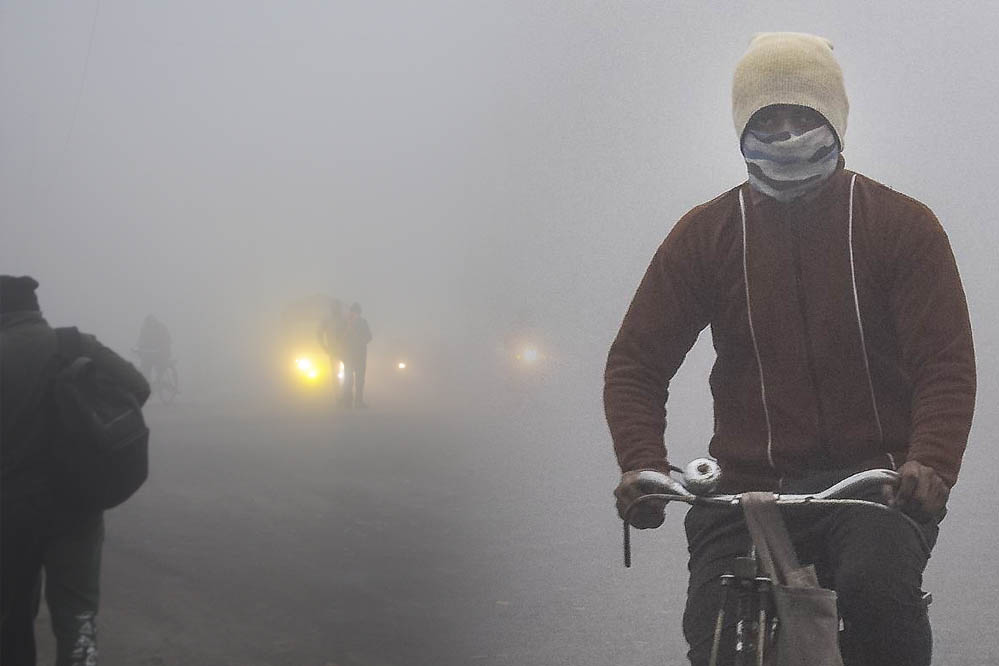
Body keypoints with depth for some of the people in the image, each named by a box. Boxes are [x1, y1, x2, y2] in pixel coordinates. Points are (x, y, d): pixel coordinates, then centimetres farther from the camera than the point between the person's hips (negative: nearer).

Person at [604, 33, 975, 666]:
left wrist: (930, 463, -25)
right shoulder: (705, 234, 8)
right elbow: (637, 361, 5)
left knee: (877, 586, -33)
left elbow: (946, 363, -5)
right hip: (746, 488, 2)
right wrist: (643, 465, -15)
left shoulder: (902, 224, 3)